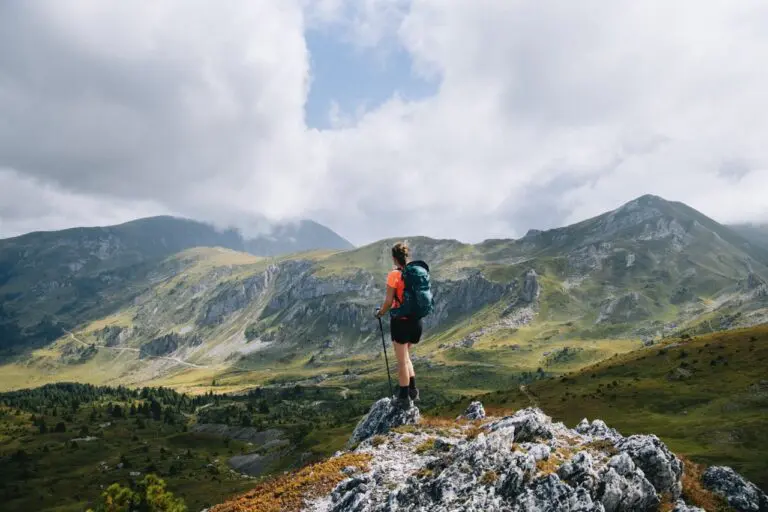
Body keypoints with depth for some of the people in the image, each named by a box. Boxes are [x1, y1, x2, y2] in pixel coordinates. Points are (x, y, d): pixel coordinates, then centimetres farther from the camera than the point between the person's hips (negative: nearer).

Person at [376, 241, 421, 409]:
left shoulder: (394, 275, -14)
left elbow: (388, 302, -12)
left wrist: (381, 312, 6)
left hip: (400, 321, -5)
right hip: (416, 320, 5)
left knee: (402, 360, 7)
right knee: (406, 356, 24)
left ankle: (404, 398, 15)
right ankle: (412, 389, 22)